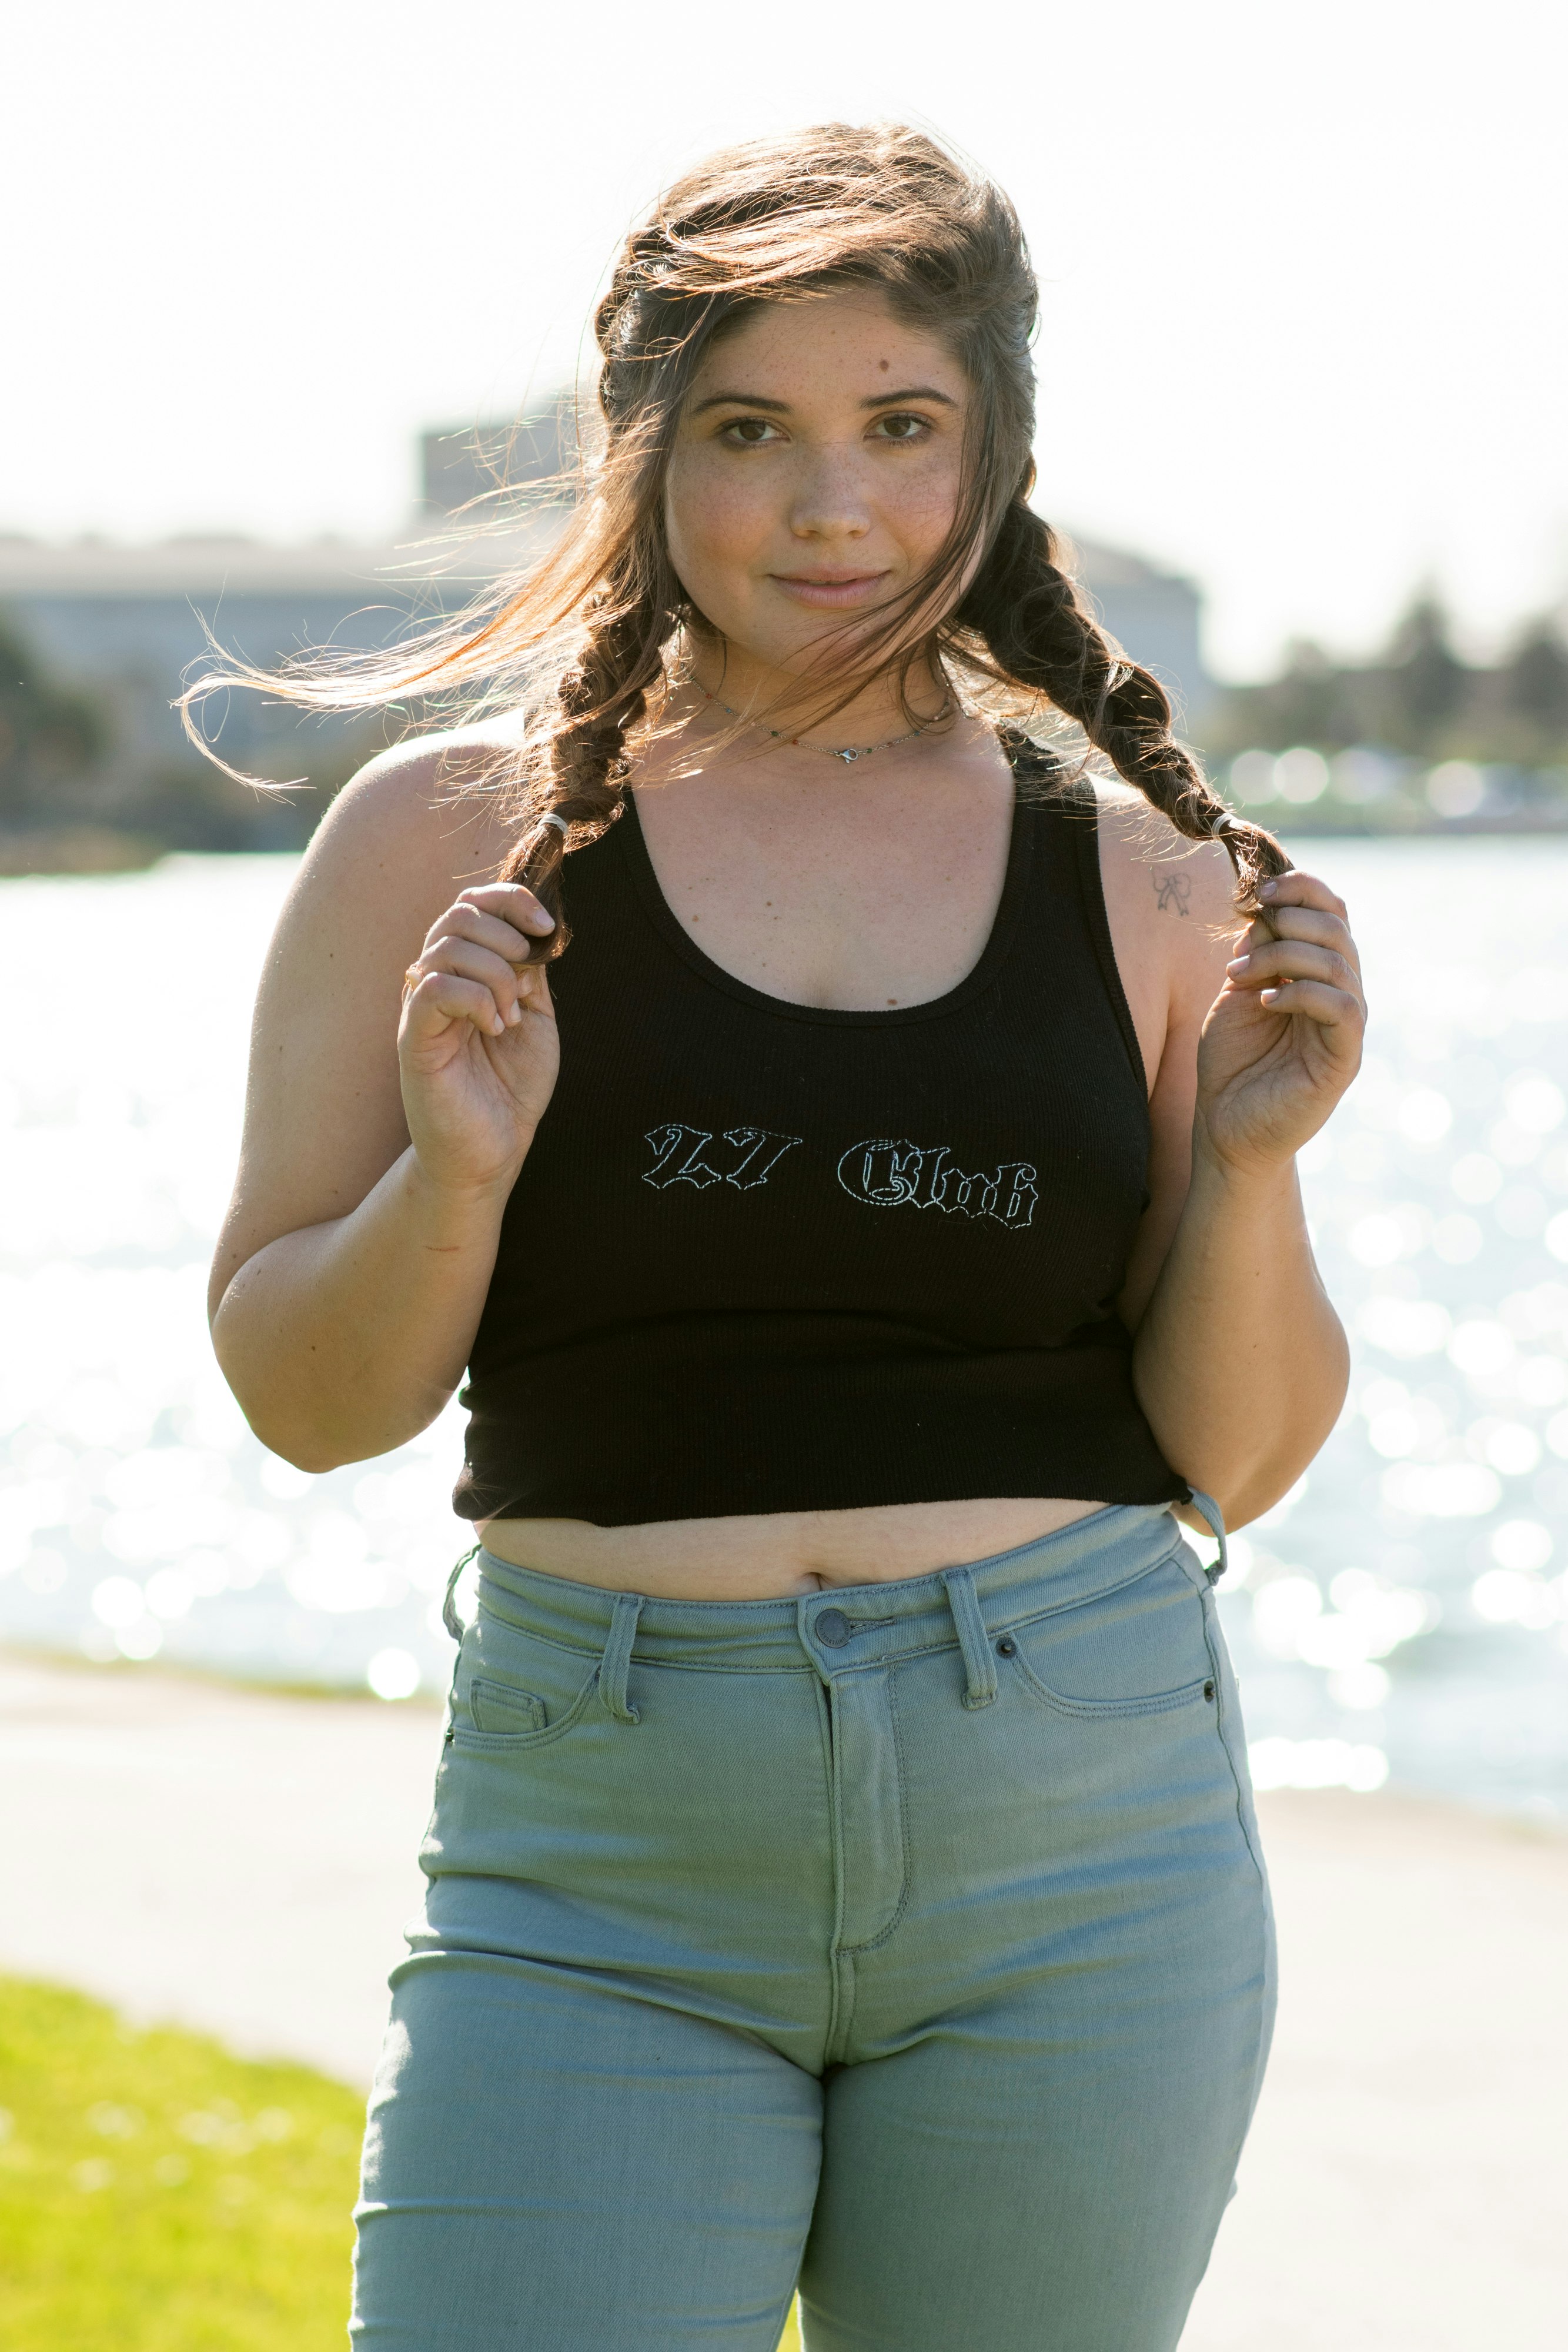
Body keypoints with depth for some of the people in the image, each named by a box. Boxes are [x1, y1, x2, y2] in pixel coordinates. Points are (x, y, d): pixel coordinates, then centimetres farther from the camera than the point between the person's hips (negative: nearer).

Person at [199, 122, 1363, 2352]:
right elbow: (306, 1400, 2)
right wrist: (454, 1172, -15)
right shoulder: (456, 833, 1)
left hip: (1080, 1843, 2)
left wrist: (1250, 1163, -9)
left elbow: (1231, 1457, 7)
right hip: (601, 1854, -1)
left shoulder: (1133, 873, 5)